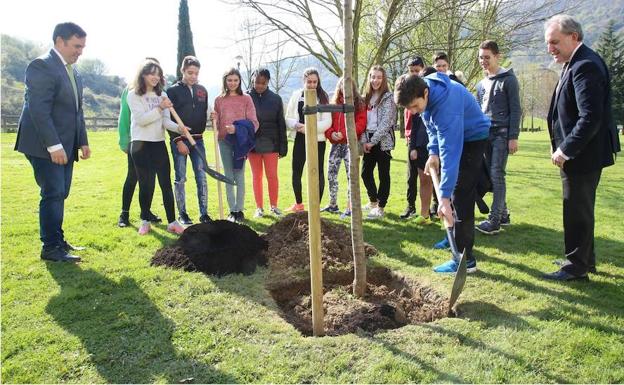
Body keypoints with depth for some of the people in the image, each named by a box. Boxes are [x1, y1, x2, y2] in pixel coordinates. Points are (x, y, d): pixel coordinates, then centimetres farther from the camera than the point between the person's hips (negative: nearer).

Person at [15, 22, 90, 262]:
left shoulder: (73, 71, 15)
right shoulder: (42, 66, -12)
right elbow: (39, 110, -19)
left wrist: (82, 141, 15)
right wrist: (54, 145, -22)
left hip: (65, 146, 8)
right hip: (45, 146, -8)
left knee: (59, 195, 12)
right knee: (53, 194, -7)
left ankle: (57, 240, 22)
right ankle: (51, 248, 2)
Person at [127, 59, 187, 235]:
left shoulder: (162, 95, 9)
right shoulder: (133, 95, -3)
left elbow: (165, 121, 1)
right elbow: (141, 119, -14)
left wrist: (178, 127, -19)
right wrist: (160, 108, -23)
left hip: (159, 144, 3)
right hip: (141, 145, -3)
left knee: (166, 184, 0)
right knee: (146, 184, 2)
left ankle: (172, 222, 4)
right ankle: (145, 222, 18)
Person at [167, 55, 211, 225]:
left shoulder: (202, 90, 10)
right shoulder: (173, 90, -3)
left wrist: (200, 132, 4)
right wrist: (178, 141, -12)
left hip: (197, 139, 4)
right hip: (179, 140, -4)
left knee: (202, 177, 0)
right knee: (180, 178, 2)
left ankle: (204, 213, 7)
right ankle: (182, 214, 12)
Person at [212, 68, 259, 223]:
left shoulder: (246, 99, 2)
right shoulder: (219, 100, 10)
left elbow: (253, 123, -3)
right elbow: (217, 125, 14)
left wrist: (237, 129, -19)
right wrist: (214, 119, -9)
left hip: (240, 140, -2)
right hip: (224, 141, 3)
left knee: (239, 176, 0)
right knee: (228, 176, 6)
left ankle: (240, 210, 8)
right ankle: (232, 210, 13)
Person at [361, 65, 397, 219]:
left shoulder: (388, 97, -6)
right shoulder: (366, 97, 13)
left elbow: (386, 123, -13)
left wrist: (373, 141, -14)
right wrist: (364, 140, -1)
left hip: (382, 140, -6)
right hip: (369, 140, 6)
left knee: (383, 174, 0)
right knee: (366, 172, 10)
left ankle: (380, 207, 8)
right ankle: (373, 201, 29)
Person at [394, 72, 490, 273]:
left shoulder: (447, 104, -38)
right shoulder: (423, 88, -12)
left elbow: (451, 152, -42)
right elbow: (433, 126, 5)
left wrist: (444, 197, -44)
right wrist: (434, 152, -8)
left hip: (472, 138, -9)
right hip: (456, 136, 9)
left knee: (461, 196, -14)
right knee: (457, 192, 16)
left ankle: (465, 258, -11)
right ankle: (457, 237, 31)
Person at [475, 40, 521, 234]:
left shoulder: (508, 79, -2)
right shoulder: (481, 84, 17)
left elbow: (515, 110, -7)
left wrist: (513, 137, -13)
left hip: (502, 134, -6)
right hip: (485, 135, 7)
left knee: (497, 175, -12)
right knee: (491, 176, 7)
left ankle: (494, 220, -11)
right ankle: (503, 213, 17)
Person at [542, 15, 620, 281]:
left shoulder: (585, 65, -19)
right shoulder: (576, 64, 12)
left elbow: (590, 118, -26)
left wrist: (565, 151, -20)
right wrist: (560, 146, 10)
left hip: (583, 155, -10)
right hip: (576, 152, 10)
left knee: (577, 211, 0)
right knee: (580, 210, 19)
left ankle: (576, 267, 13)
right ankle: (585, 259, 33)